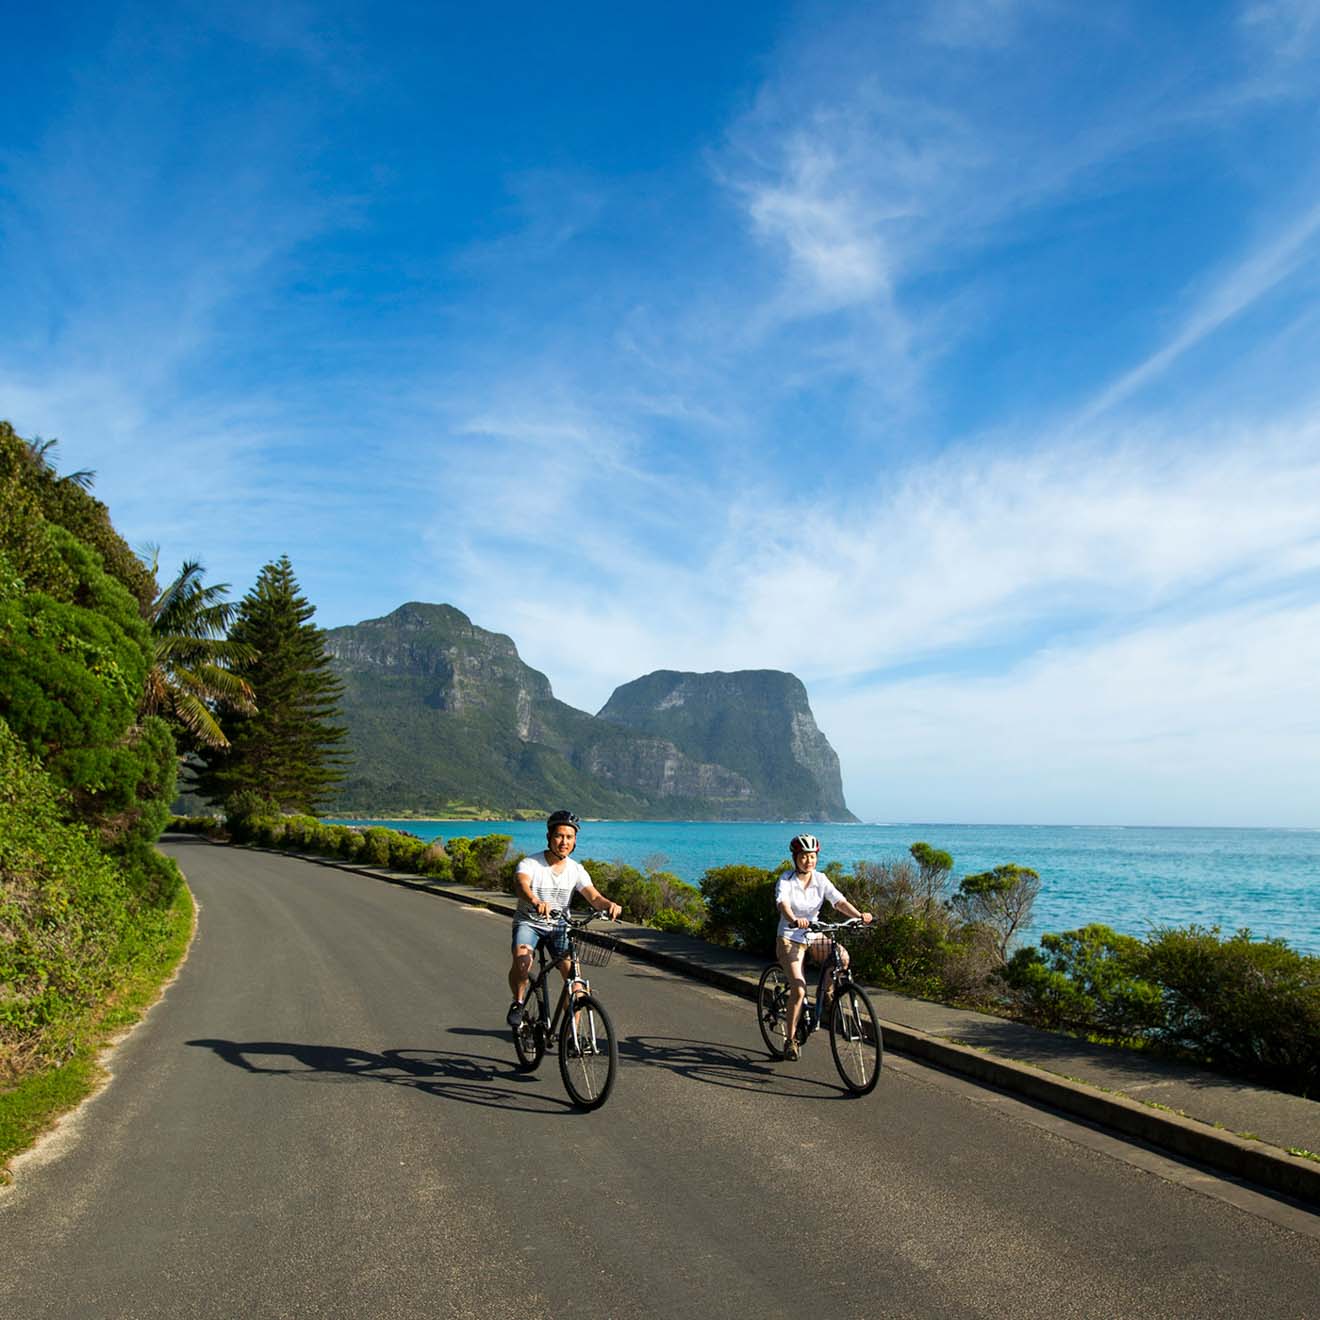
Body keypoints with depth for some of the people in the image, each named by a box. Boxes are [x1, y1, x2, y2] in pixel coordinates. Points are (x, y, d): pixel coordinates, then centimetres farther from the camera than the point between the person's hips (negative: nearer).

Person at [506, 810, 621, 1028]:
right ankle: (518, 1002, -2)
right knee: (522, 961, -32)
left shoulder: (576, 870, -4)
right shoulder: (530, 864, -16)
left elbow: (593, 896, -17)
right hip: (528, 922, -3)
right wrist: (535, 902, -61)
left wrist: (609, 904, -42)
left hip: (560, 926, 3)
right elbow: (522, 885, -37)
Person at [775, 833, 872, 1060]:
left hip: (814, 936, 4)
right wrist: (794, 920, -52)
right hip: (790, 938, -4)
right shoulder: (786, 880, -12)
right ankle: (791, 1040, -1)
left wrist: (859, 915, -32)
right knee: (799, 990, -18)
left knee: (842, 956, -25)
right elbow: (782, 904, -31)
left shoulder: (821, 879, -1)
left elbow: (840, 901, -13)